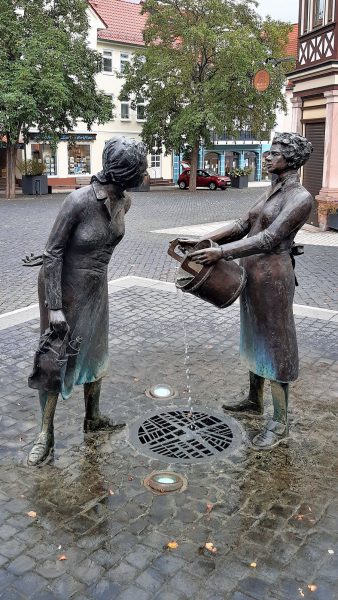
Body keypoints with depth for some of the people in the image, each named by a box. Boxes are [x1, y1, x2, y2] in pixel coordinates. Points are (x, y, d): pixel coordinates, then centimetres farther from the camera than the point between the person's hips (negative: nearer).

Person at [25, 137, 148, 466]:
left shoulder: (123, 202, -6)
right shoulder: (79, 201, -26)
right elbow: (53, 252, -21)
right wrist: (54, 307, -23)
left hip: (96, 289, 6)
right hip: (65, 289, -6)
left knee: (94, 353, 17)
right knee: (56, 360, 3)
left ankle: (92, 418, 37)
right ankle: (46, 433, 18)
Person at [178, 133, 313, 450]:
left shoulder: (300, 198, -15)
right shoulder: (271, 191, 13)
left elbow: (269, 239, -25)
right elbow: (243, 225, 9)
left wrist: (221, 252, -33)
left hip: (272, 276, -9)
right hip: (251, 273, 9)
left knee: (274, 342, -1)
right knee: (255, 337, 19)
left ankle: (280, 422, 11)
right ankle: (254, 400, 36)